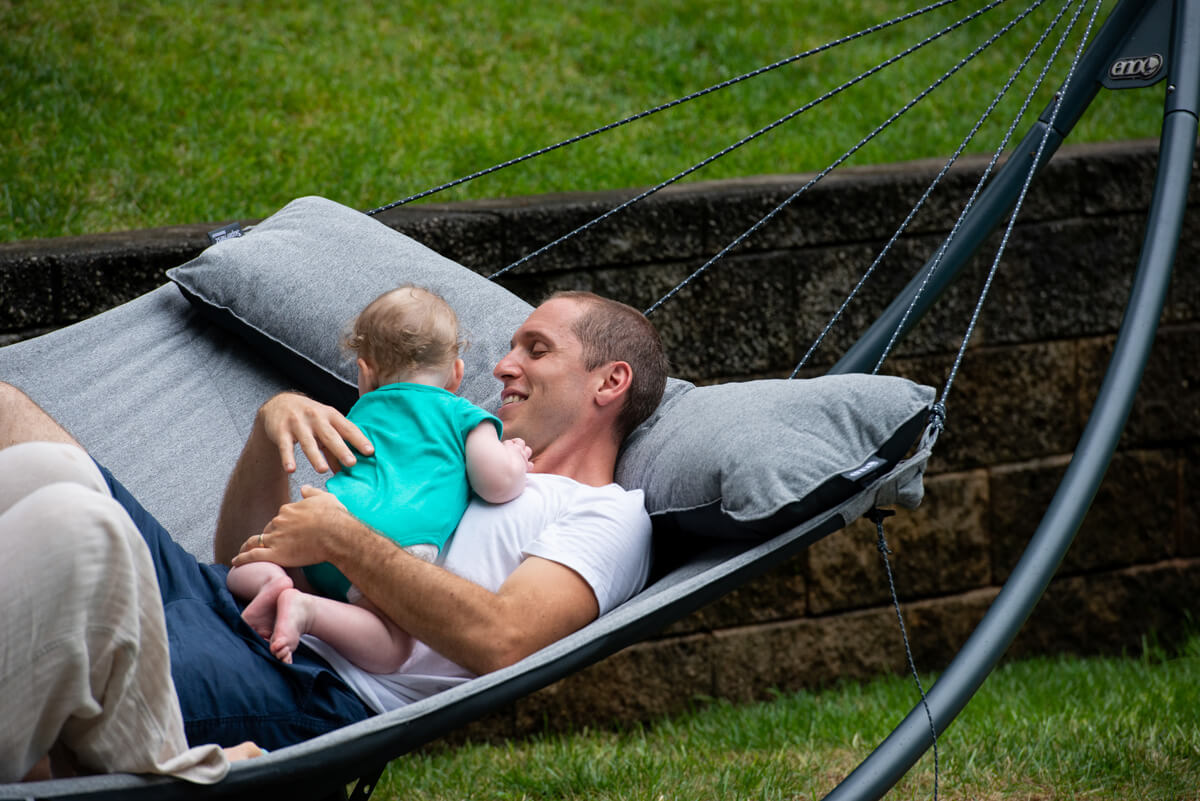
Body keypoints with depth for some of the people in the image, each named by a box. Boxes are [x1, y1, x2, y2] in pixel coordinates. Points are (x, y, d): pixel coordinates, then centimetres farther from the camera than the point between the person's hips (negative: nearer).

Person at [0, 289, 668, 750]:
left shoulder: (609, 517, 9)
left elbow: (500, 640, -14)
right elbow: (242, 550, 31)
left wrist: (339, 538, -8)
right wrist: (274, 422, 12)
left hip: (316, 693, -8)